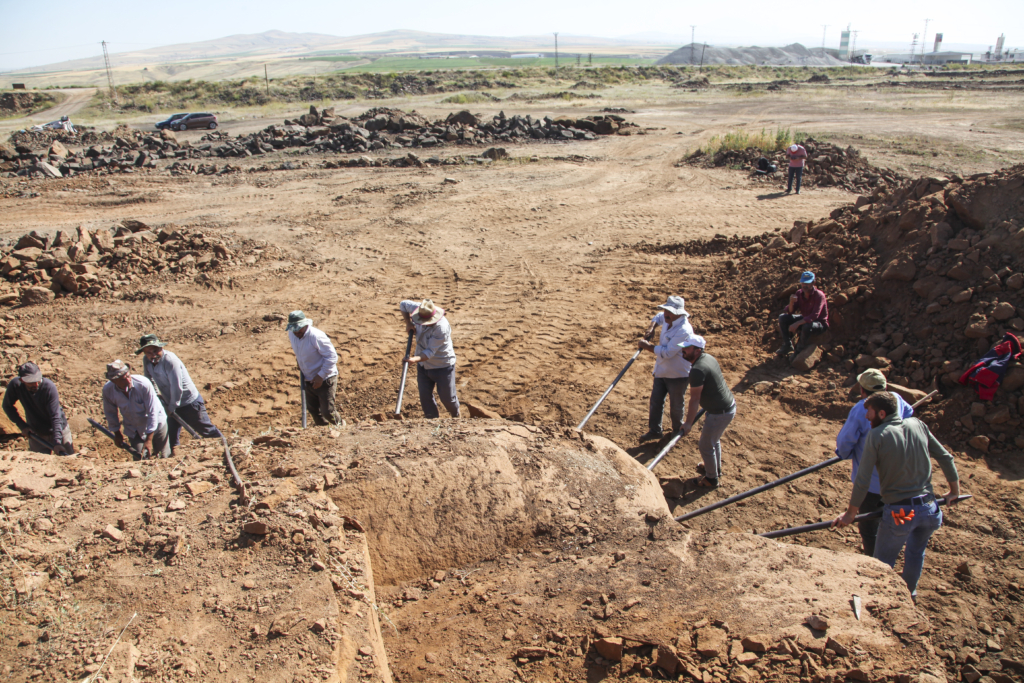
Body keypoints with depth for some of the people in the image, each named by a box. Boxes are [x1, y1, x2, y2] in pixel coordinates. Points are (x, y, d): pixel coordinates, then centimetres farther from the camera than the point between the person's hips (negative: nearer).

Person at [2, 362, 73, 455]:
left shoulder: (49, 387, -28)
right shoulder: (15, 385, -20)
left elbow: (56, 417, -30)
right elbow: (7, 406, -2)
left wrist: (57, 442, -40)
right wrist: (22, 426, -13)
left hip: (59, 430, -2)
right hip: (36, 434, 2)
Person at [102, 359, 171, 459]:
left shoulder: (143, 383, -32)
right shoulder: (107, 390, -22)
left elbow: (152, 412, -25)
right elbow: (110, 413, -2)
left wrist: (149, 439, -22)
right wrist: (117, 433, 9)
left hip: (156, 424, -2)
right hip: (133, 431, 2)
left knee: (165, 458, 9)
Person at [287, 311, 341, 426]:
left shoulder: (317, 336, -27)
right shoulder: (291, 334, -5)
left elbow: (332, 356, -25)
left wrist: (321, 376, -24)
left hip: (325, 379, -7)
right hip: (309, 380, 7)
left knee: (327, 411, -4)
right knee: (313, 410, 17)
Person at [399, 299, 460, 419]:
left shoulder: (441, 328, -33)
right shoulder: (420, 310, -16)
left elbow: (430, 352, -31)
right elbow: (403, 304, 4)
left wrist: (414, 359, -47)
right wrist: (408, 323, -8)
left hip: (443, 366, -6)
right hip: (423, 364, 6)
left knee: (447, 397, 5)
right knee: (425, 396, 7)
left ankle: (456, 416, 34)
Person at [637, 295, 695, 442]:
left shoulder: (683, 330, -29)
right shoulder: (668, 320, -3)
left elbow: (667, 353, -31)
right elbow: (659, 317, 24)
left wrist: (647, 346, -22)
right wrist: (651, 327, 3)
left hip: (678, 375, -8)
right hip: (661, 371, 8)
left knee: (676, 405, 11)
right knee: (656, 401, 13)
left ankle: (678, 431, 33)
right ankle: (654, 430, 27)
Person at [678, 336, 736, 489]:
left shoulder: (697, 370, -28)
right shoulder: (708, 357, 2)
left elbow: (695, 399, -24)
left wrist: (688, 423, -14)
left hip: (720, 413, -10)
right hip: (729, 405, 10)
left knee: (705, 446, 8)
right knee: (714, 440, 29)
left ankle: (711, 479, 26)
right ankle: (716, 468, 49)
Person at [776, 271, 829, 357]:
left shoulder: (819, 295, -25)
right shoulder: (799, 293, -7)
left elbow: (814, 316, -34)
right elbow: (790, 312, -5)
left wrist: (797, 324, -41)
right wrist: (791, 302, -28)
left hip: (820, 324, -6)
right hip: (805, 319, 7)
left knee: (806, 326, -40)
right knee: (782, 318, -8)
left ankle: (800, 350, -13)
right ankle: (788, 345, 0)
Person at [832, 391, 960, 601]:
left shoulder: (877, 435, -11)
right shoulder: (917, 425, 3)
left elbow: (863, 481, -12)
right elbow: (945, 458, 11)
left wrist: (850, 513, -3)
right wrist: (955, 491, 25)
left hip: (899, 512, -6)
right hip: (930, 509, 6)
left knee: (883, 563, 13)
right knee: (916, 551, 30)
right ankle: (909, 593, 47)